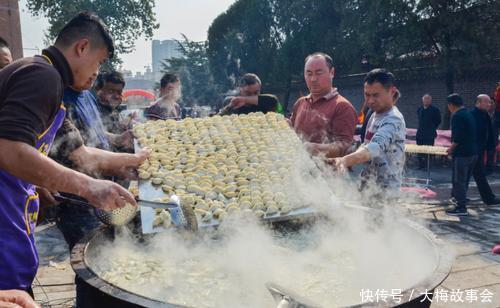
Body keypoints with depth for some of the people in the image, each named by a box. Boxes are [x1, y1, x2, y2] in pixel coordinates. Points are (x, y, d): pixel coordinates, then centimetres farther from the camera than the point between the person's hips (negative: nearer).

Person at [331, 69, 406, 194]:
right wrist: (348, 160, 2)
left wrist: (346, 160, -54)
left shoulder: (393, 120, -19)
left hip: (383, 191, -9)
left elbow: (376, 147, -38)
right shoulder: (375, 115, 11)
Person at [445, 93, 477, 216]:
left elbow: (457, 137, -23)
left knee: (458, 181, -2)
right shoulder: (469, 114, 14)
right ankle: (458, 198, 32)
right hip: (473, 152, 9)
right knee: (464, 179, 19)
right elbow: (472, 134, 18)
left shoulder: (457, 116, -15)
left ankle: (461, 208, 1)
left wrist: (451, 149, -8)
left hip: (462, 153, -9)